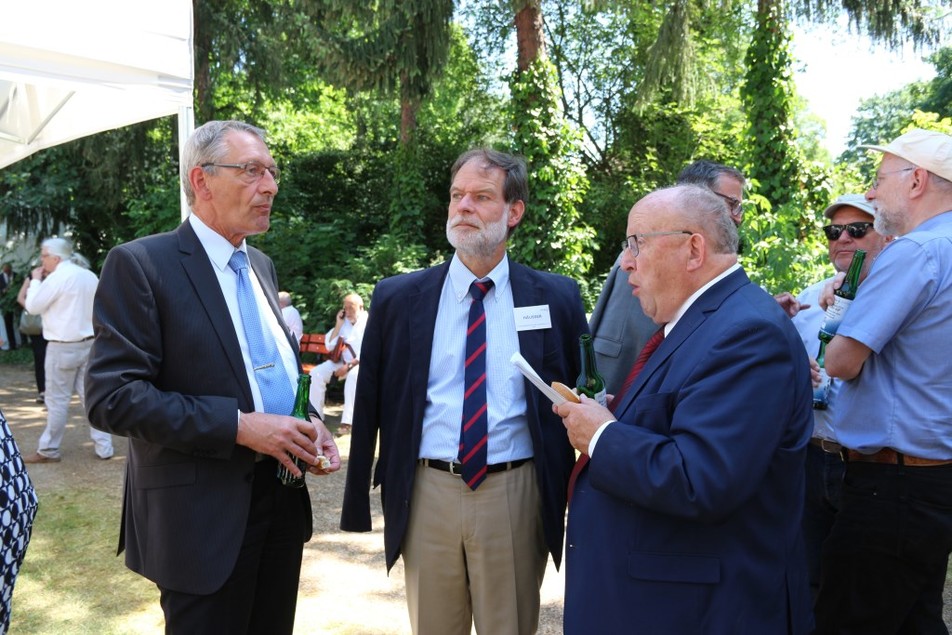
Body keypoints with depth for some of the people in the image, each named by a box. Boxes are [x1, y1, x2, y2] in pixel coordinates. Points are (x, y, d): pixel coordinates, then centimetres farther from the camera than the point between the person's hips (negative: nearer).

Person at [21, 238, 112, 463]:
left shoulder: (58, 277, -13)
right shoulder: (90, 276, 10)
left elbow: (33, 306, -5)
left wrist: (36, 280, 5)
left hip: (63, 347, -7)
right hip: (89, 344, 7)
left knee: (57, 400, 3)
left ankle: (48, 450, 14)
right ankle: (103, 447, 9)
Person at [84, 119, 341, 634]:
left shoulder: (261, 265, 11)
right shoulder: (140, 265, -11)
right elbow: (111, 397, -18)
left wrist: (309, 423, 0)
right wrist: (239, 426, -22)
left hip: (282, 501, 7)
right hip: (204, 516, -7)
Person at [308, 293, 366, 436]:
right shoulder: (344, 322, 8)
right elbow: (330, 346, 4)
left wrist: (349, 366, -22)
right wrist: (338, 325, -5)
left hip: (362, 364, -6)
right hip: (342, 361, 6)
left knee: (353, 375, -38)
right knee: (316, 373, -16)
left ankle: (347, 422, -36)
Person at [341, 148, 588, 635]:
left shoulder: (557, 298, 0)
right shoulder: (397, 298, 0)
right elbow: (371, 404, 3)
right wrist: (357, 502, 4)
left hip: (516, 495, 0)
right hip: (427, 494, 1)